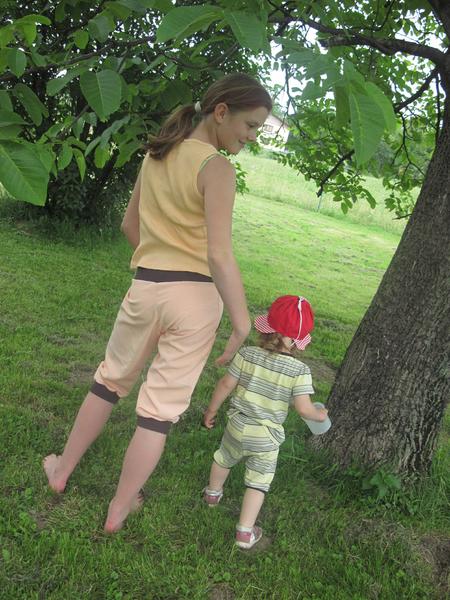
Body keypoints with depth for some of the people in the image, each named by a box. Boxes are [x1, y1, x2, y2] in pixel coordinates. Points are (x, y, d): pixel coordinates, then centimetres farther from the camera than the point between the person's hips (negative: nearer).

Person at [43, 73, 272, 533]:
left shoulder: (157, 154, 8)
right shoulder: (216, 168, -14)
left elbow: (130, 224, 17)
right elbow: (219, 255, -21)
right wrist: (243, 324, -17)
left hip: (145, 288, 6)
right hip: (195, 295, -6)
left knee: (110, 379, 25)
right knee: (162, 407, 9)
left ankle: (62, 469, 41)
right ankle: (119, 510, 24)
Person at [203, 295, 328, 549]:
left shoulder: (247, 354, -15)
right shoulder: (300, 370, -19)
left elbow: (226, 385, -9)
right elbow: (303, 407, -18)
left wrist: (212, 409, 6)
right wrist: (320, 414, 5)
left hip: (238, 426, 3)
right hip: (267, 438, -3)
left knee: (224, 459, 30)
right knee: (258, 483, 12)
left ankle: (213, 493, 55)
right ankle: (245, 532, 14)